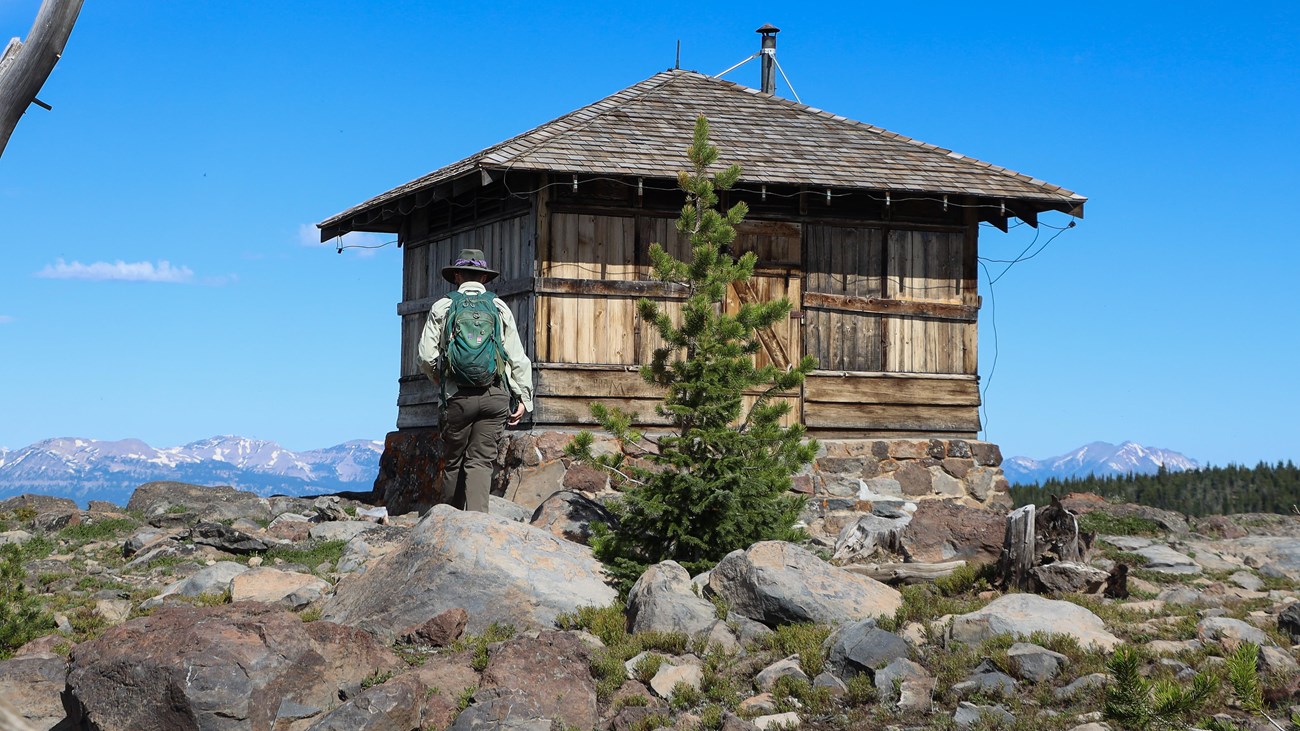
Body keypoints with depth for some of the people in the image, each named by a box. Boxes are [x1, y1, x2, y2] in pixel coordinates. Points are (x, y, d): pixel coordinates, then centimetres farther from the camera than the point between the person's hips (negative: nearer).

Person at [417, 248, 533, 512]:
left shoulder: (442, 307, 6)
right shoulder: (500, 308, 10)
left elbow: (426, 357, 1)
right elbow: (517, 357, 6)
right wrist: (523, 398, 9)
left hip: (458, 396, -1)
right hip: (496, 395, 1)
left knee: (454, 461, 10)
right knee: (481, 461, 0)